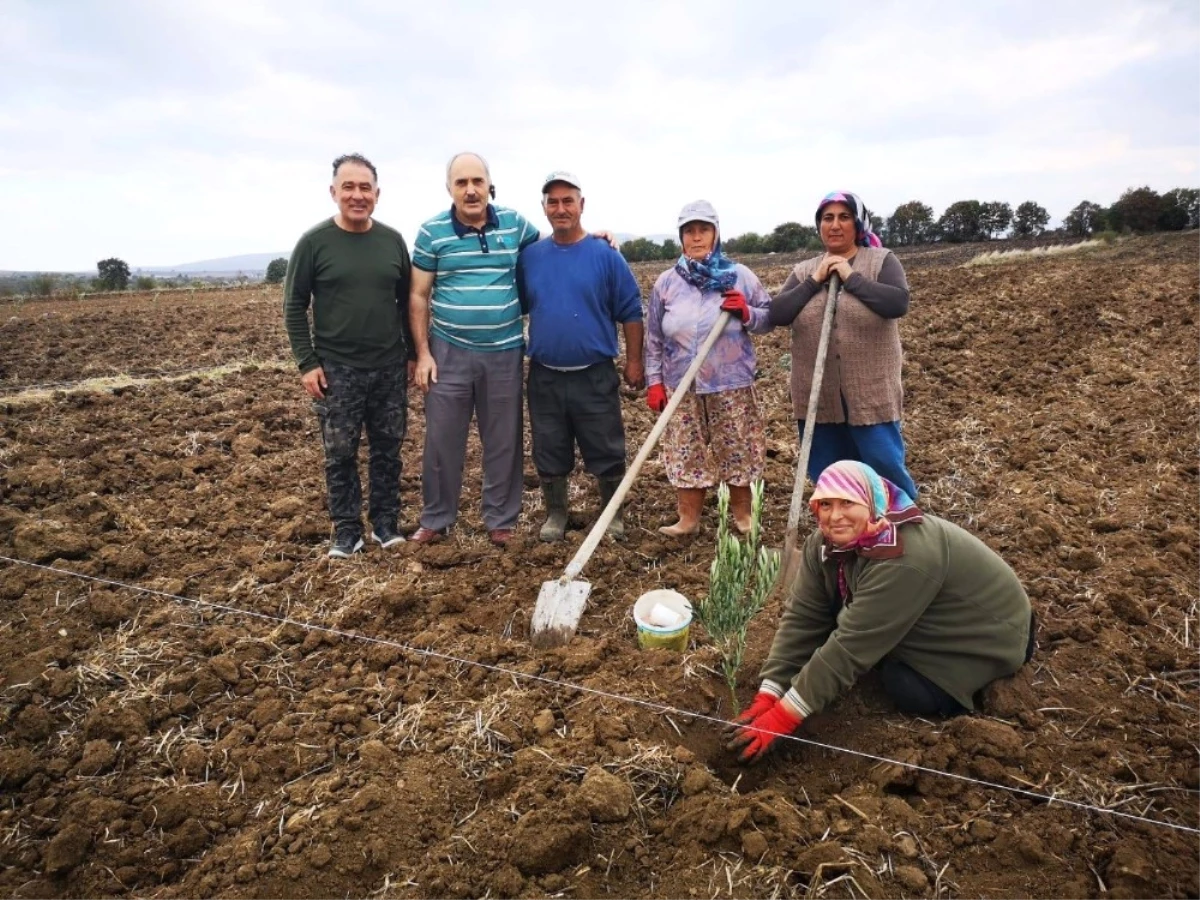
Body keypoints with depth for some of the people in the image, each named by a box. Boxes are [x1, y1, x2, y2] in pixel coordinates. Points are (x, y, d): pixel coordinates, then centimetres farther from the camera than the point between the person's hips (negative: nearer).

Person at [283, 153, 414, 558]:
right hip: (336, 371, -2)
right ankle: (346, 532, 16)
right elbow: (294, 306, -1)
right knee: (340, 454, 4)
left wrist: (412, 354, 9)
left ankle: (386, 524, 23)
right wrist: (307, 363, -7)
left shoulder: (393, 240, 4)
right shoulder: (314, 242, -4)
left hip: (390, 368, 3)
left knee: (388, 450, 10)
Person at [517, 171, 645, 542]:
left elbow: (631, 312, -2)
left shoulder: (606, 255, -4)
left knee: (606, 452, 7)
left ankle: (613, 515, 25)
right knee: (549, 453, 13)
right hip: (543, 377, 3)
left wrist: (634, 361, -4)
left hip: (595, 376, -2)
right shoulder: (530, 257, 4)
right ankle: (555, 513, 30)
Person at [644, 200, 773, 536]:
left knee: (737, 450, 7)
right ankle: (689, 518, 21)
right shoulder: (666, 282, 4)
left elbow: (769, 319, 4)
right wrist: (654, 381, 1)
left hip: (732, 385, -1)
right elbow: (654, 337, 6)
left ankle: (742, 515, 25)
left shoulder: (740, 276, -1)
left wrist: (747, 313, -17)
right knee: (686, 453, 7)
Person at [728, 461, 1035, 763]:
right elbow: (802, 616, -15)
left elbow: (852, 644, -37)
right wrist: (767, 697, -23)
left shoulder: (905, 559, -38)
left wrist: (783, 717, -34)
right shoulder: (826, 541, -15)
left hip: (986, 628, -7)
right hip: (930, 623, 7)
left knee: (911, 693, -26)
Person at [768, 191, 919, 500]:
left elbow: (898, 303, -18)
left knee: (884, 467, 0)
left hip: (870, 393, -3)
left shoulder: (881, 261, -1)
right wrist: (815, 281, -10)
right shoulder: (804, 271, 8)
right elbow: (776, 314, -5)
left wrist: (851, 276, -15)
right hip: (818, 395, 3)